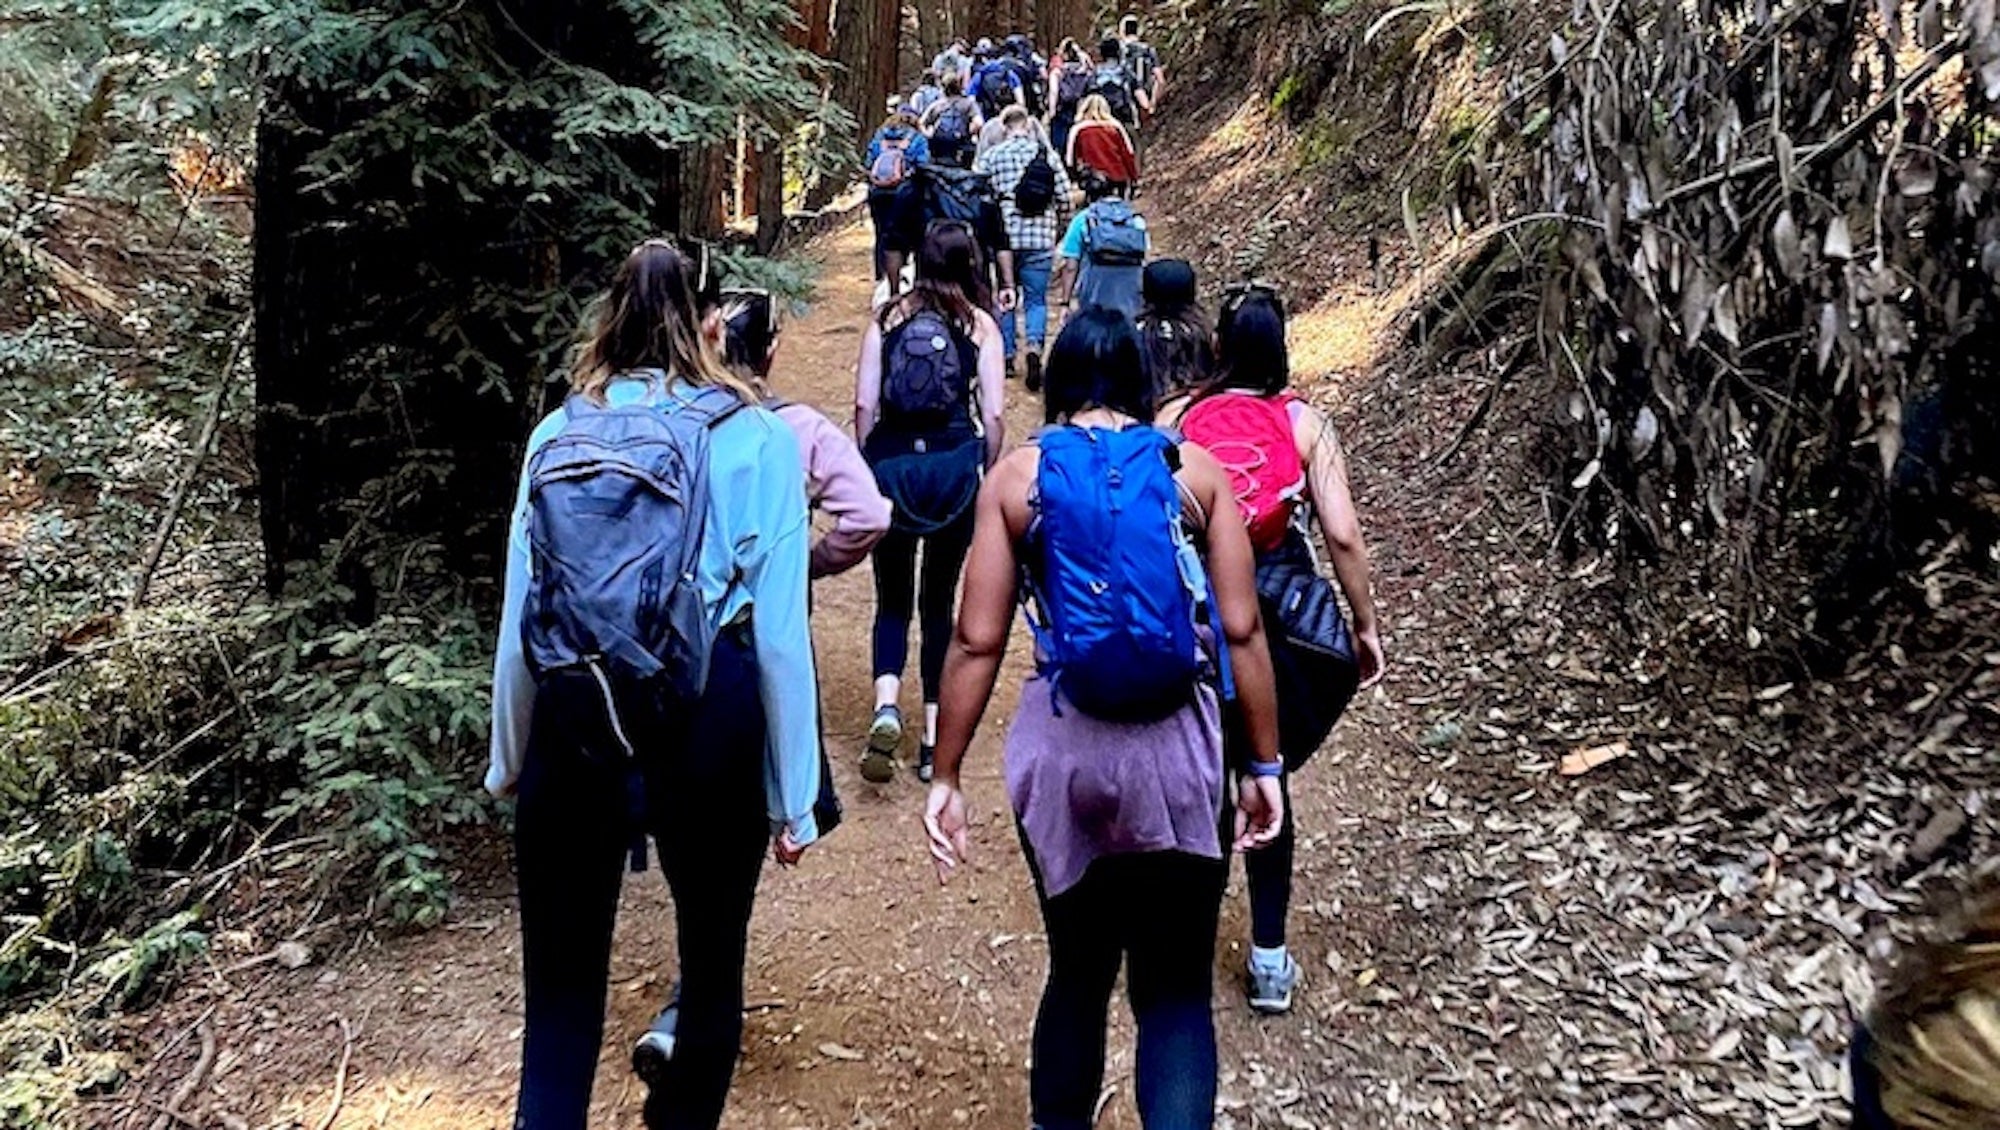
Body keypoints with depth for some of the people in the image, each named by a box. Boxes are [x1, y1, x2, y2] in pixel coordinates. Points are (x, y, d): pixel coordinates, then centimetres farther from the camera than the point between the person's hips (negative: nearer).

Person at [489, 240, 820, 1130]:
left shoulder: (557, 435, 2)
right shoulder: (757, 442, -5)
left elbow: (520, 616, 4)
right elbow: (779, 634, -7)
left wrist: (509, 759, 18)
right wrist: (794, 797, 0)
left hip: (573, 729, 2)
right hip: (709, 733, -1)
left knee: (560, 993, 11)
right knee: (713, 967, 20)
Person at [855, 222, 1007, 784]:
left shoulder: (887, 318, 4)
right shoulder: (980, 324, 1)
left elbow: (864, 406, -1)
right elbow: (993, 416, -3)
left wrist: (866, 467, 10)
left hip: (890, 462, 0)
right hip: (954, 465, 0)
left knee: (892, 599, 13)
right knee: (938, 601, 13)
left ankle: (887, 705, -12)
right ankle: (934, 734, 14)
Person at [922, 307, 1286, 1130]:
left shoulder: (1016, 476, 0)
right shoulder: (1195, 469, 1)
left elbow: (977, 642, -3)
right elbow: (1242, 631, -2)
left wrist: (945, 776, 4)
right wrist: (1265, 763, 6)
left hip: (1063, 747, 1)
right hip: (1176, 745, -1)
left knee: (1078, 965, 22)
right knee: (1176, 986, 10)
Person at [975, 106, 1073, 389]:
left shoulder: (990, 156, -2)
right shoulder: (1047, 155, 1)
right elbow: (1064, 196, 1)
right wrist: (1058, 224, 18)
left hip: (1003, 237, 0)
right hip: (1041, 238, 0)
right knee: (1036, 299, 7)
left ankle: (1006, 356, 19)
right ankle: (1035, 346, -17)